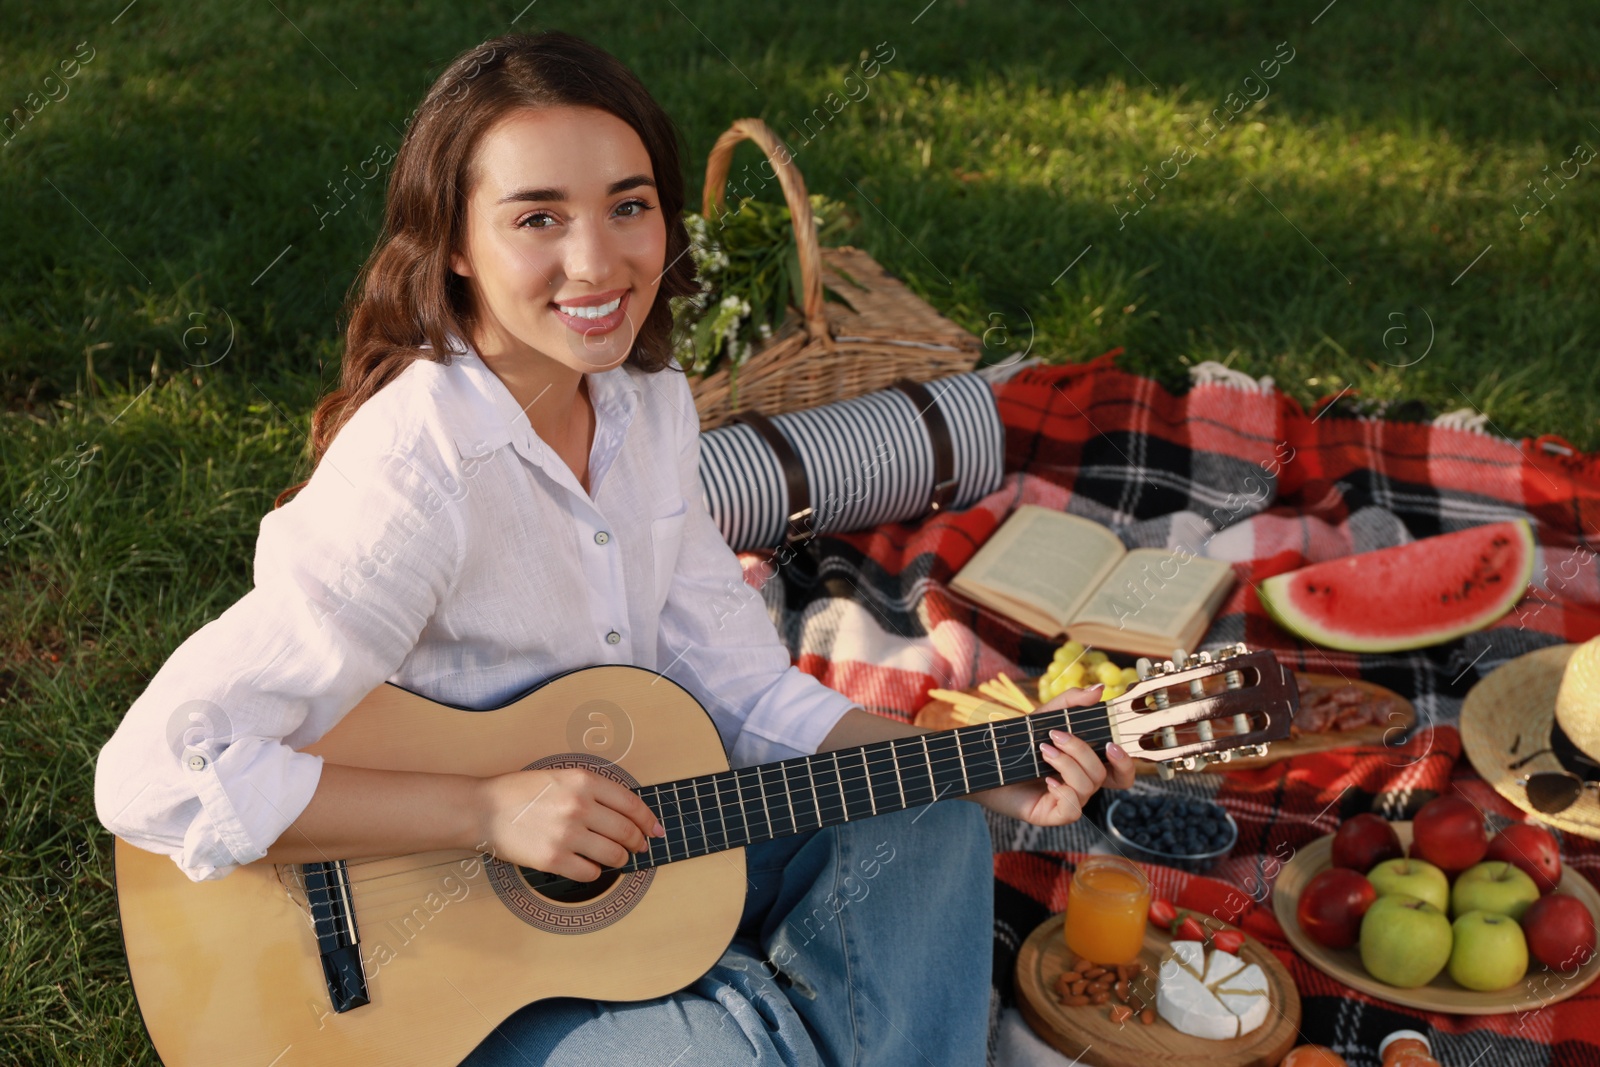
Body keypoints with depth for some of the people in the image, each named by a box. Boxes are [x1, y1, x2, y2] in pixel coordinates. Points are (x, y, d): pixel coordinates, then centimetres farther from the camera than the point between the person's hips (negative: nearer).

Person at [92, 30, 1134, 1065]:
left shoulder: (648, 405, -3)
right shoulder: (414, 482, -27)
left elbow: (744, 689, 0)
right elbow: (157, 775, -30)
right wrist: (496, 810, -30)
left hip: (627, 861, 7)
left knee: (930, 835, -4)